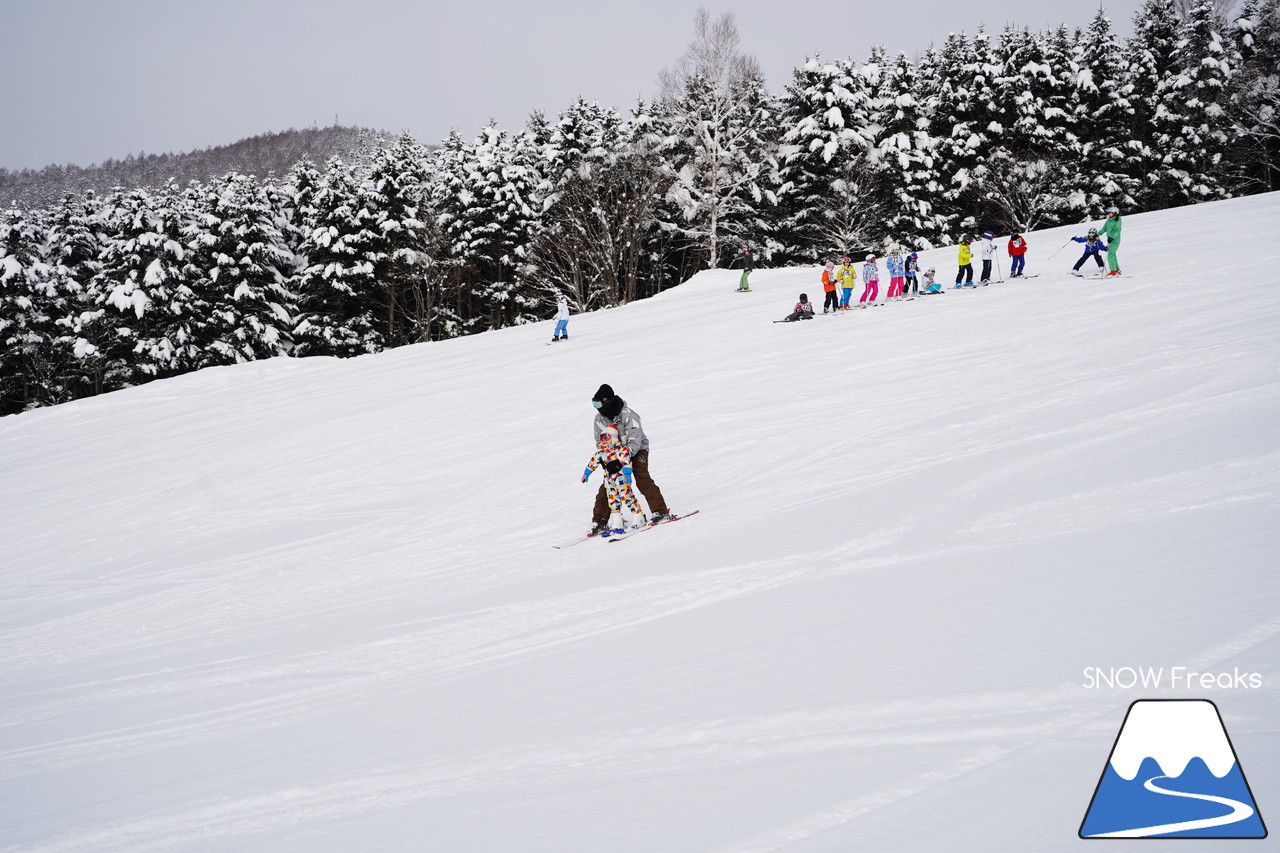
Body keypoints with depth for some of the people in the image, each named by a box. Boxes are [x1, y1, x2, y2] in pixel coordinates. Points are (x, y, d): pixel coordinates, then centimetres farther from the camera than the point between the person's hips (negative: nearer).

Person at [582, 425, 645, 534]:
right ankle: (616, 524, 10)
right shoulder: (601, 452, 10)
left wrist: (627, 476, -27)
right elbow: (593, 462, 23)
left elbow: (627, 462, -21)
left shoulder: (620, 449, -14)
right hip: (609, 479, 7)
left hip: (621, 479, -7)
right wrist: (586, 474, 30)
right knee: (612, 500, 6)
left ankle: (638, 518, 1)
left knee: (627, 497, -10)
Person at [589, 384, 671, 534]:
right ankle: (599, 522, 3)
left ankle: (660, 511, -22)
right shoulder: (600, 418, -6)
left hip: (637, 450, -5)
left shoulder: (627, 415, -26)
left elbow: (634, 441, -30)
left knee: (642, 479, -24)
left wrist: (621, 461, -39)